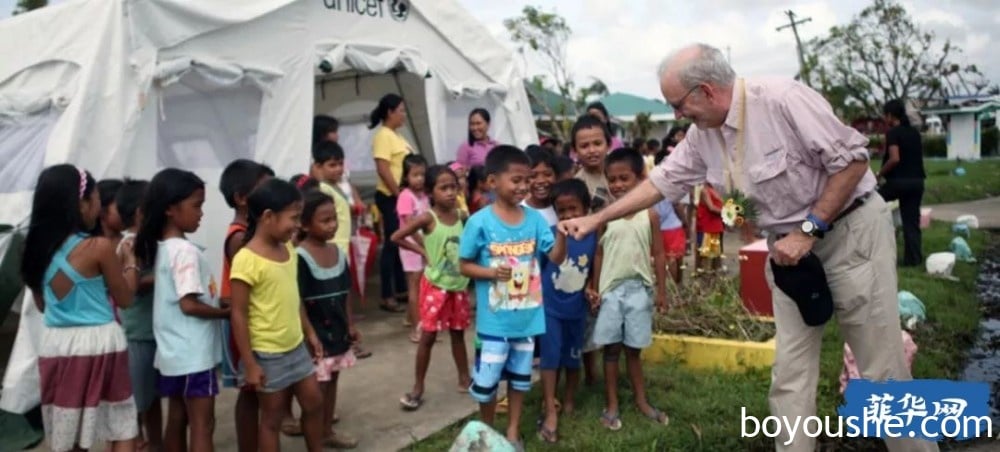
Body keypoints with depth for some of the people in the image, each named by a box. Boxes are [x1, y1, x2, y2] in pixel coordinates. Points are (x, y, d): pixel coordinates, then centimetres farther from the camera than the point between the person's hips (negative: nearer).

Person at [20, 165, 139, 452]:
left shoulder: (37, 248, 4)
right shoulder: (99, 247, -13)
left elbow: (41, 304, 17)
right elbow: (125, 298, -3)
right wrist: (131, 262, 12)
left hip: (56, 344, 6)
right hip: (98, 343, -6)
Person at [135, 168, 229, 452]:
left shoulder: (161, 247, 9)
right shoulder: (185, 251, -19)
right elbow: (189, 304, -24)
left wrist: (216, 302, 9)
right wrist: (226, 312, -11)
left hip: (174, 351, 9)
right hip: (193, 353, -9)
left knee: (177, 420, 15)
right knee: (202, 425, -2)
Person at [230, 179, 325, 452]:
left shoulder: (288, 249, 3)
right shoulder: (247, 260, -21)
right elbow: (238, 314, -19)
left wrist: (310, 333, 16)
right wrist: (249, 363, -18)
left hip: (296, 347, 7)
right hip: (268, 354, -7)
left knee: (314, 402, 18)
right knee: (273, 418, 8)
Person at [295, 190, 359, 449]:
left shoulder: (338, 252, 3)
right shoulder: (300, 258, -18)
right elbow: (298, 302, -18)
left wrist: (350, 325, 12)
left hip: (337, 332, 7)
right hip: (316, 335, -7)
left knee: (332, 382, 18)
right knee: (317, 388, 3)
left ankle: (328, 431, 32)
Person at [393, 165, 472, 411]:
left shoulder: (462, 216, -2)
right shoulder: (427, 218, -15)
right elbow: (396, 237, -14)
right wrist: (423, 251, -12)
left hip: (459, 285, 4)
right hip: (435, 285, -4)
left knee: (458, 333, 17)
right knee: (428, 337, 2)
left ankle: (464, 379, 30)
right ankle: (418, 387, 13)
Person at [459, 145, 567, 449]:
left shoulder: (534, 218, -3)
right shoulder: (480, 222, -12)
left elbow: (556, 257, -5)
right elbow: (465, 265, -5)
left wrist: (562, 233, -24)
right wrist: (491, 272, -23)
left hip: (527, 315, 4)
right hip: (495, 318, -3)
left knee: (520, 377, 18)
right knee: (486, 380, 6)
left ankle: (513, 431, 36)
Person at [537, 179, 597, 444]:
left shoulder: (592, 236, -7)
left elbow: (593, 271, 7)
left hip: (577, 310, 3)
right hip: (550, 308, -2)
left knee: (572, 359, 16)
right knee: (550, 358, -1)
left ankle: (568, 404, 35)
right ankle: (550, 413, 6)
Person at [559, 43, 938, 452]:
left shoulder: (783, 99, -23)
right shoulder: (703, 135, 0)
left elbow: (853, 160, -21)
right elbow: (660, 182, 7)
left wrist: (808, 230, -21)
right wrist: (596, 219, 7)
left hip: (850, 230, -6)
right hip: (790, 244, 7)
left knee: (881, 366, 1)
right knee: (790, 372, 6)